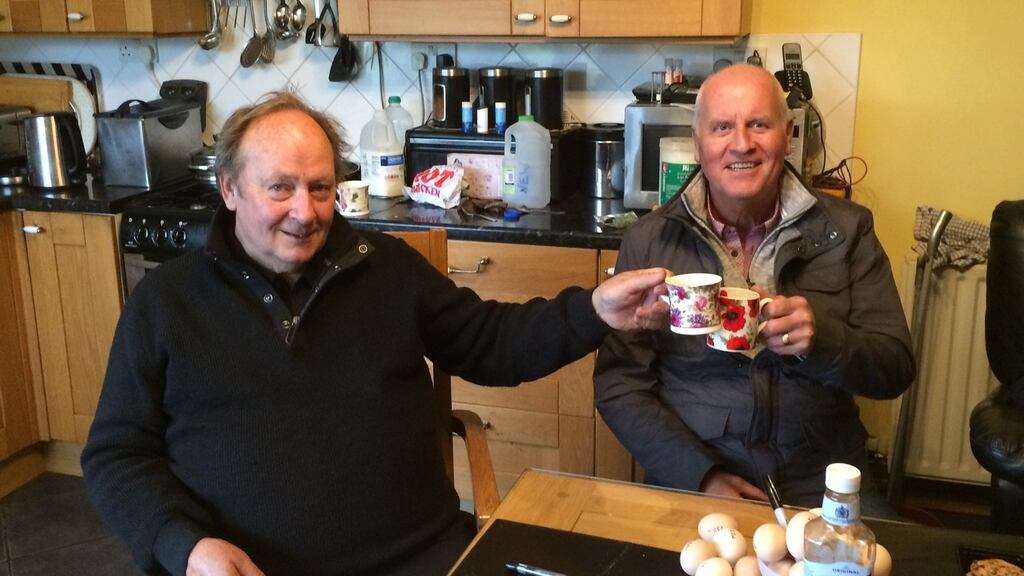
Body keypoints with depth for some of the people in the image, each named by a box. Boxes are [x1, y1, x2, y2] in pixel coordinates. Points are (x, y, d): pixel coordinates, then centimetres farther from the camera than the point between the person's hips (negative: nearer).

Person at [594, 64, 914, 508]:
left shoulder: (846, 230, 2)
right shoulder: (649, 240, 0)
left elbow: (896, 371, 1)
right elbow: (619, 385, -2)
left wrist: (822, 340, -20)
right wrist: (703, 476, -12)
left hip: (819, 491, 2)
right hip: (689, 488, -1)